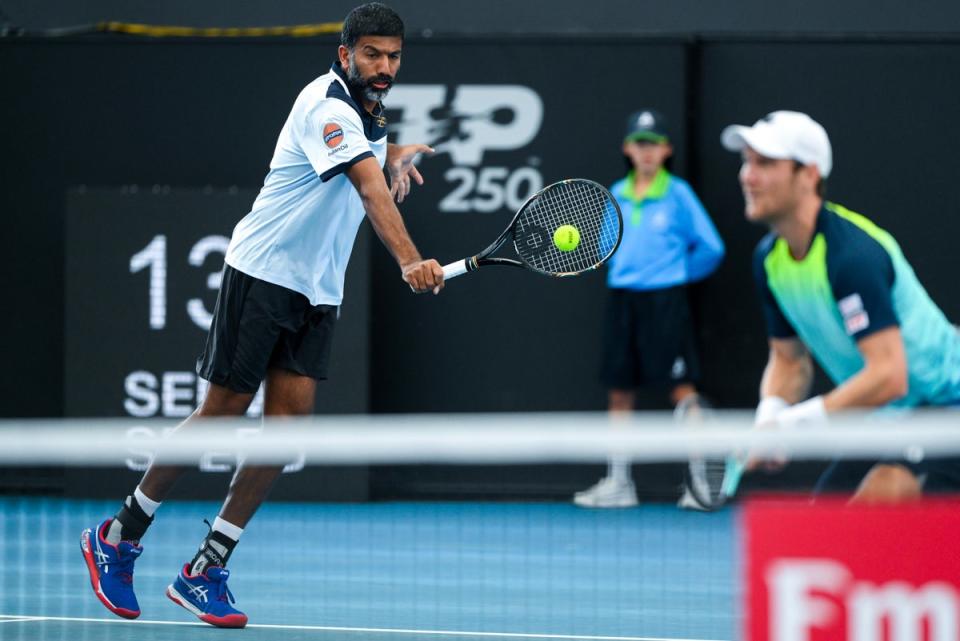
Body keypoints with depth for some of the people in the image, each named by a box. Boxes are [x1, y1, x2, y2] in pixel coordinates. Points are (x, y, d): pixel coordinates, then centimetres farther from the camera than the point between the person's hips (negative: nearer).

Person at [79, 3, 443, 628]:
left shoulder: (369, 109, 10)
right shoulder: (328, 106, -19)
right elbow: (370, 187, -36)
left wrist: (397, 155, 13)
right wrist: (409, 260, -49)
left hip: (319, 293, 8)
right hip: (263, 272, -8)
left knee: (290, 417, -4)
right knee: (224, 410, -4)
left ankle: (205, 572, -1)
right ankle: (119, 537, 14)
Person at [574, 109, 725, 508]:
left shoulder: (678, 194, -4)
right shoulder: (616, 196, 9)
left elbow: (710, 248, -1)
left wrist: (679, 274, 4)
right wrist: (626, 271, 9)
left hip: (664, 300, -5)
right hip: (622, 299, 5)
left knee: (680, 387, -10)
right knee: (619, 390, 7)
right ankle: (618, 482, 13)